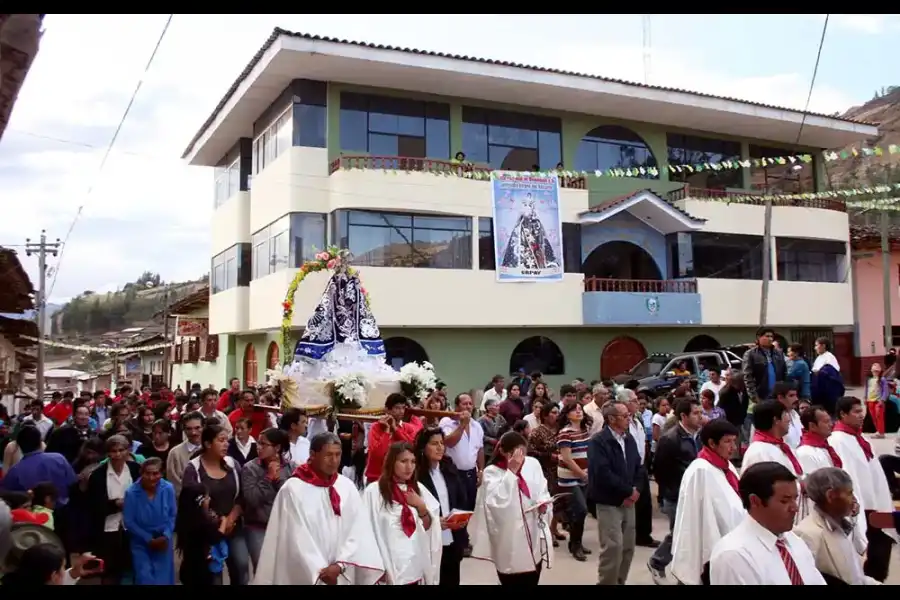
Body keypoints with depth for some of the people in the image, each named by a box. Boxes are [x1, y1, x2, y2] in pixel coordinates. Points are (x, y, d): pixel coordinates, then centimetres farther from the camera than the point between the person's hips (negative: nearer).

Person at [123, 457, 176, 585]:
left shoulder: (168, 489, -15)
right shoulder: (132, 493, -19)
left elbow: (173, 516, -2)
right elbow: (128, 522, -10)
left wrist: (166, 536, -14)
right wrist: (149, 539, -12)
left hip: (163, 542, 2)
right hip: (141, 543, -1)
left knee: (164, 579, 8)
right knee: (145, 579, -4)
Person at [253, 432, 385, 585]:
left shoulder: (347, 486, 1)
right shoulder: (293, 489, -10)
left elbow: (358, 531, -2)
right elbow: (296, 537, -10)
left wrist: (340, 565, -13)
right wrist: (320, 571, -10)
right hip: (306, 574, -3)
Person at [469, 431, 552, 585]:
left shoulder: (533, 464, 5)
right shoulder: (491, 472, -8)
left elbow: (542, 490, 12)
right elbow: (497, 501, -22)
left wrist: (543, 502, -9)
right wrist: (511, 471, -21)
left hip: (534, 537, 4)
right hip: (509, 542, -4)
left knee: (532, 580, 16)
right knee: (512, 581, 4)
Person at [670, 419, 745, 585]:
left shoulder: (727, 466, 8)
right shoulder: (701, 471, -18)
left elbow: (735, 508, 13)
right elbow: (703, 516, -19)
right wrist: (712, 557, -18)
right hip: (714, 554, -8)